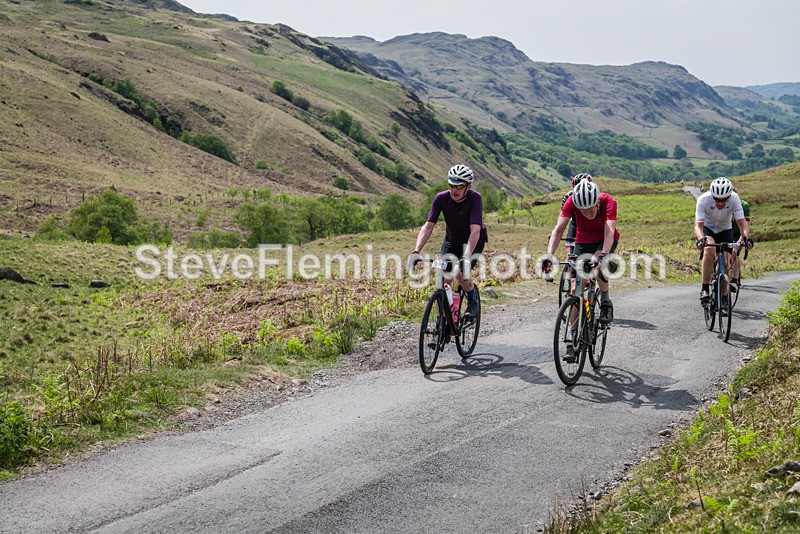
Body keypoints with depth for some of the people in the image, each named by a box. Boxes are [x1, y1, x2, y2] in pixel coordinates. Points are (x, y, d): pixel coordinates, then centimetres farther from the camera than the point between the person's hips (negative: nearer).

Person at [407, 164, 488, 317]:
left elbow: (475, 231, -39)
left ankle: (473, 301, 4)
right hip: (451, 240, 3)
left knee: (460, 273, -26)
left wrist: (466, 257, -51)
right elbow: (428, 226, -25)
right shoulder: (441, 198, -21)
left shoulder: (475, 198, -30)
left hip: (474, 241, -3)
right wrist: (416, 252, -38)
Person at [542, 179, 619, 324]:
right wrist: (549, 256, -47)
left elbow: (609, 232, -42)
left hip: (605, 240, -2)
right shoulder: (571, 202, -27)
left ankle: (606, 302, -7)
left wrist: (604, 255, -59)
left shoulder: (608, 202, -32)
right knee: (575, 286, -10)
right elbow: (558, 230, -33)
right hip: (583, 241, 2)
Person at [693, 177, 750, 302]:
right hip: (707, 229, -2)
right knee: (710, 249, -33)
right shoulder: (703, 199, -31)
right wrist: (701, 239, -58)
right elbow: (698, 225, -37)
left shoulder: (734, 199, -27)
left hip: (725, 230, 2)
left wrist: (744, 237, -53)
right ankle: (704, 289, -26)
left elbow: (742, 223, -31)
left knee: (726, 264, -11)